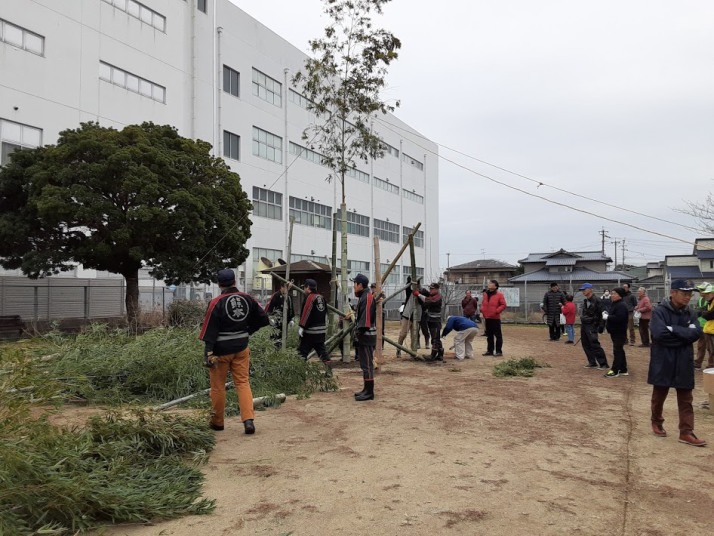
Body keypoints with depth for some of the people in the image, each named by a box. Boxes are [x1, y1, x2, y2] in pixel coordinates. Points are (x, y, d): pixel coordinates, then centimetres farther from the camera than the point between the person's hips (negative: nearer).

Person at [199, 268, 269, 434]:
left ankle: (217, 422, 23)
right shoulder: (247, 299, 0)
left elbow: (210, 329, -14)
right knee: (243, 383, 8)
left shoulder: (216, 302, -12)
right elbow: (263, 319, 6)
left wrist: (208, 352, -14)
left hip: (221, 350, -3)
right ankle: (248, 420, -5)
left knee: (218, 386, 10)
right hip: (241, 348, 4)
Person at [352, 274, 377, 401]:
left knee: (367, 364, -7)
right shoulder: (363, 297, 18)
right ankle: (367, 389, 23)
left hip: (366, 336, -11)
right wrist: (358, 333, 15)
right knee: (365, 363, 15)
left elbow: (366, 317, -23)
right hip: (363, 337, 11)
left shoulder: (367, 297, -14)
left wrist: (360, 332, -24)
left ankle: (369, 392, -3)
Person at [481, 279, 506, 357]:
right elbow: (483, 303, 23)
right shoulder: (485, 294, 11)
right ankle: (490, 350, 20)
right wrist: (482, 309, 7)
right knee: (489, 335, 12)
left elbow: (503, 305, -7)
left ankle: (499, 351, 3)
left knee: (498, 335, -1)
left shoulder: (499, 295, -5)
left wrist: (496, 311, -14)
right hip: (487, 318, 6)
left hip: (495, 318, -6)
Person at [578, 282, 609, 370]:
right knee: (586, 345, 10)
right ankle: (592, 363, 18)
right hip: (584, 325, 9)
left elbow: (601, 314, -14)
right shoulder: (585, 301, 12)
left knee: (595, 345, -12)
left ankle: (603, 364, -7)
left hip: (591, 326, -9)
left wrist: (601, 326, -16)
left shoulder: (596, 300, -13)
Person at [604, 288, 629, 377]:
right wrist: (607, 314, 4)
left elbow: (619, 318, -32)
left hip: (619, 333, -11)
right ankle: (623, 370, 23)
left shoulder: (621, 305, -19)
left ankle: (615, 371, -2)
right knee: (620, 350, 15)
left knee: (617, 351, -6)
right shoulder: (614, 304, 14)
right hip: (615, 331, 11)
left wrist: (608, 317, -22)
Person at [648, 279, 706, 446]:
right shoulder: (660, 312, -11)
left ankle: (686, 432, 11)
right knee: (659, 396, 12)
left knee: (686, 400, 5)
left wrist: (674, 329, -19)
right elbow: (660, 334, -25)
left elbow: (696, 333, -12)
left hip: (684, 363, 4)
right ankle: (656, 423, 32)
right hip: (663, 362, -4)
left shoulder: (690, 314, 4)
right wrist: (684, 335, -15)